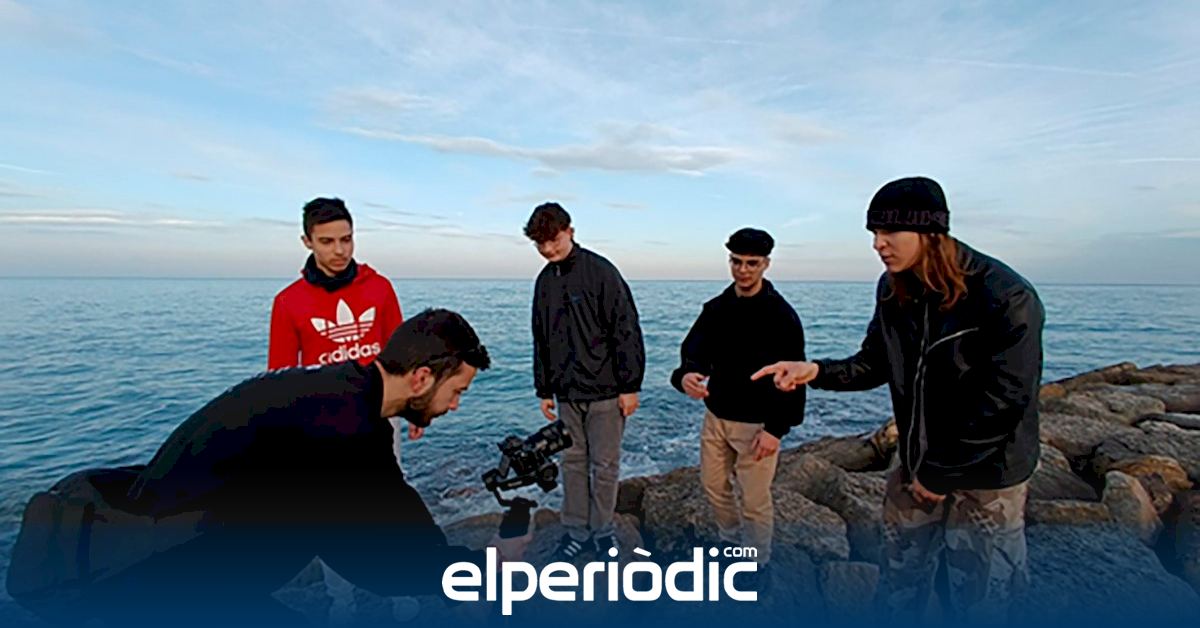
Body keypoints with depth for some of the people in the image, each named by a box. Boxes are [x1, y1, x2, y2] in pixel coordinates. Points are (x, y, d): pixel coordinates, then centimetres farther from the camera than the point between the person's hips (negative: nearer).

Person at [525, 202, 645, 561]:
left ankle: (602, 529, 27)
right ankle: (576, 530, 29)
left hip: (605, 390, -5)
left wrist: (630, 386, -13)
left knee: (605, 464, 8)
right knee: (573, 462, 14)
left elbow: (626, 330, -13)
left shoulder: (600, 271, -12)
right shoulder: (545, 281, 8)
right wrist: (544, 390, 14)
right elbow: (541, 340, 14)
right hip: (567, 393, 5)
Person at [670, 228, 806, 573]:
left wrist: (776, 428, -18)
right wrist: (686, 375, -27)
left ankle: (757, 565, 31)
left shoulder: (781, 315, -13)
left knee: (755, 500, 6)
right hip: (716, 417, 6)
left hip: (757, 424, -5)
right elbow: (695, 352, -3)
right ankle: (731, 543, 44)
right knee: (713, 484, 19)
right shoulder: (716, 307, 2)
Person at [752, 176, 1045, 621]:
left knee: (978, 603, 13)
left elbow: (1005, 401, -21)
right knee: (899, 587, 20)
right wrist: (818, 371, -15)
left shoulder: (1005, 298, -22)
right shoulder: (894, 290, -3)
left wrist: (942, 472, -15)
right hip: (916, 466, 6)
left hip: (986, 479, -5)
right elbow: (875, 363, 3)